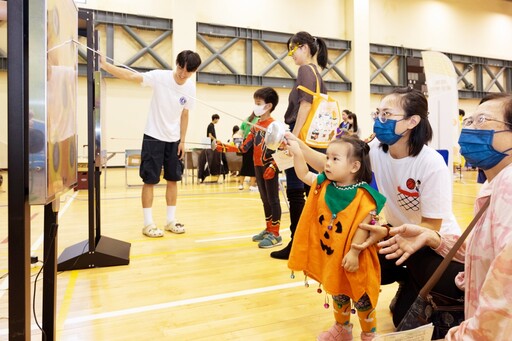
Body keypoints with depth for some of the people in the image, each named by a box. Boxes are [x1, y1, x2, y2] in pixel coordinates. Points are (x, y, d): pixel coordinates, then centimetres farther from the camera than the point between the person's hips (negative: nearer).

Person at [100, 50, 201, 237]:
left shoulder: (190, 87, -3)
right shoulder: (160, 76, -14)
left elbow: (184, 115, 6)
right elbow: (130, 76, -23)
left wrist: (182, 140, 6)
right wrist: (105, 65, -35)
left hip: (174, 139, 4)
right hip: (153, 137, -4)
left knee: (173, 179, 7)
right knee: (150, 180, -2)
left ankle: (171, 220, 19)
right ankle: (148, 224, 8)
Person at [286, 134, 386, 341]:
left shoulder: (362, 196, -23)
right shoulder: (323, 185, -3)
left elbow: (364, 227, -23)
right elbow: (304, 174, 9)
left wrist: (354, 253, -24)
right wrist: (296, 151, -2)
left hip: (352, 258, -6)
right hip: (330, 256, 6)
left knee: (361, 298, 13)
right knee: (338, 295, 25)